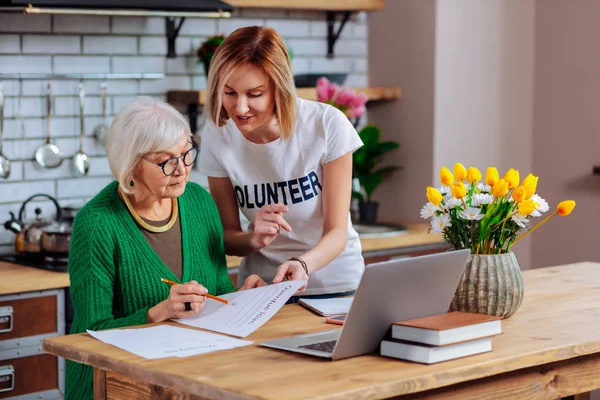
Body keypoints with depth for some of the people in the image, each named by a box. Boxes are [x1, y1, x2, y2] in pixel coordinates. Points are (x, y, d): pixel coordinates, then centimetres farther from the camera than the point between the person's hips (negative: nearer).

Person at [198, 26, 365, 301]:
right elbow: (226, 237, 0)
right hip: (261, 286, 2)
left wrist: (302, 264, -32)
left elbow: (337, 231, -11)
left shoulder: (328, 125, -14)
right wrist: (255, 239, -22)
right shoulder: (216, 136, -7)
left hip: (335, 286, -1)